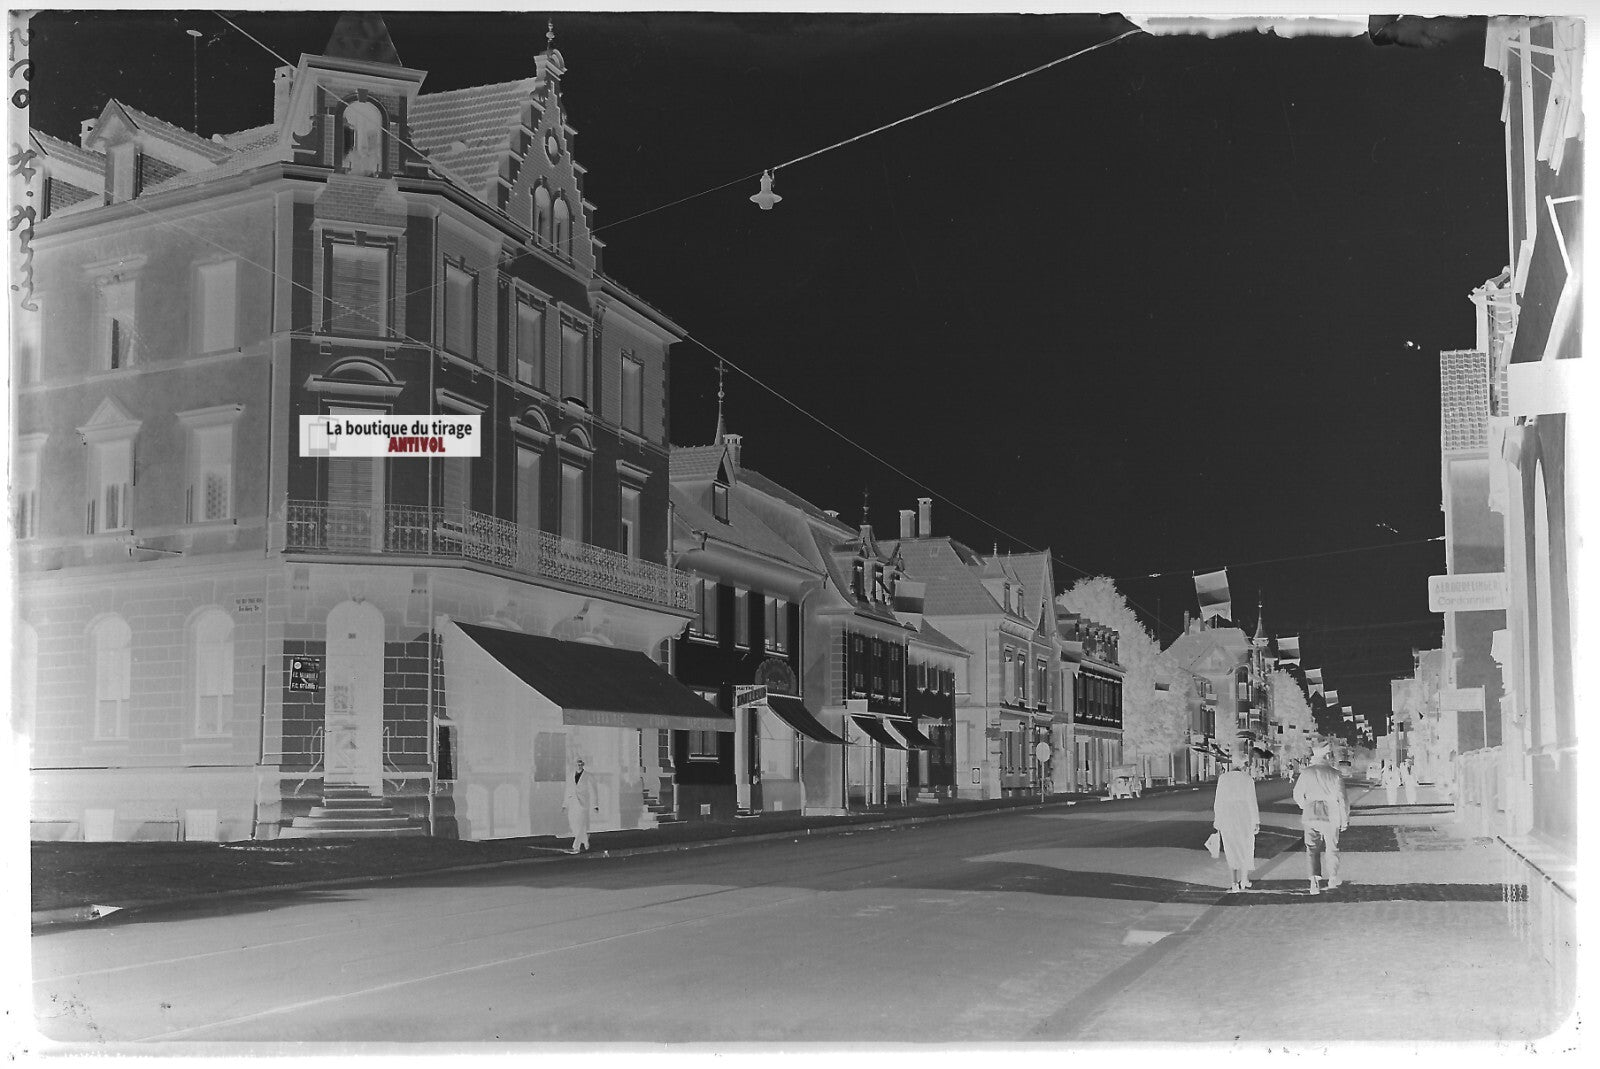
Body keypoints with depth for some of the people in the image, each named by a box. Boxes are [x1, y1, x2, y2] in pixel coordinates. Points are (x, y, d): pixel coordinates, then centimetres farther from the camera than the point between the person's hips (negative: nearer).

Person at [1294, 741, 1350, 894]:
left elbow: (1297, 795, 5)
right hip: (1330, 814, -1)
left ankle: (1314, 882, -6)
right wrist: (1345, 819, 4)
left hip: (1310, 814, 1)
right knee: (1331, 848, 16)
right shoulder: (1335, 774, -6)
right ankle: (1332, 880, 28)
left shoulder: (1307, 772, -2)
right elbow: (1341, 798, -5)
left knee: (1312, 849, 7)